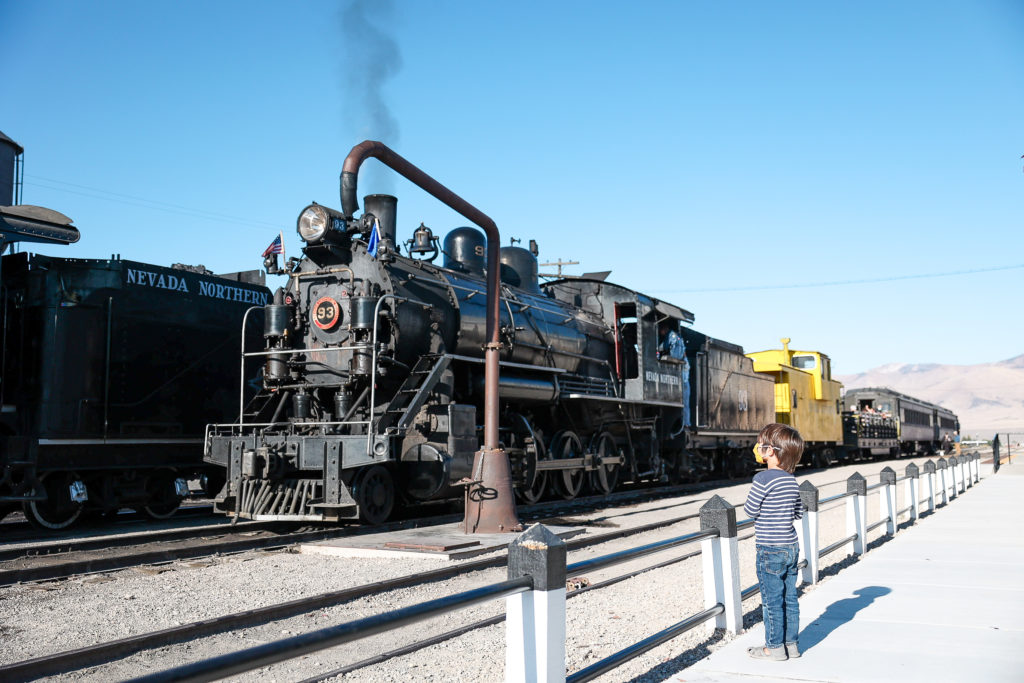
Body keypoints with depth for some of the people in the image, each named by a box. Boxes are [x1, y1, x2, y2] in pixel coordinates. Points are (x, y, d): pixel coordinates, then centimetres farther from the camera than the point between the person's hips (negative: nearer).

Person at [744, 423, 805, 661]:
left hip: (770, 550, -7)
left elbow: (750, 509, -12)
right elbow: (799, 513, 12)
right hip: (791, 547, 7)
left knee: (772, 600, 3)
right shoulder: (792, 480, 5)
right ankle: (791, 643, 22)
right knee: (789, 598, 14)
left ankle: (774, 647, 11)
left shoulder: (763, 479, -18)